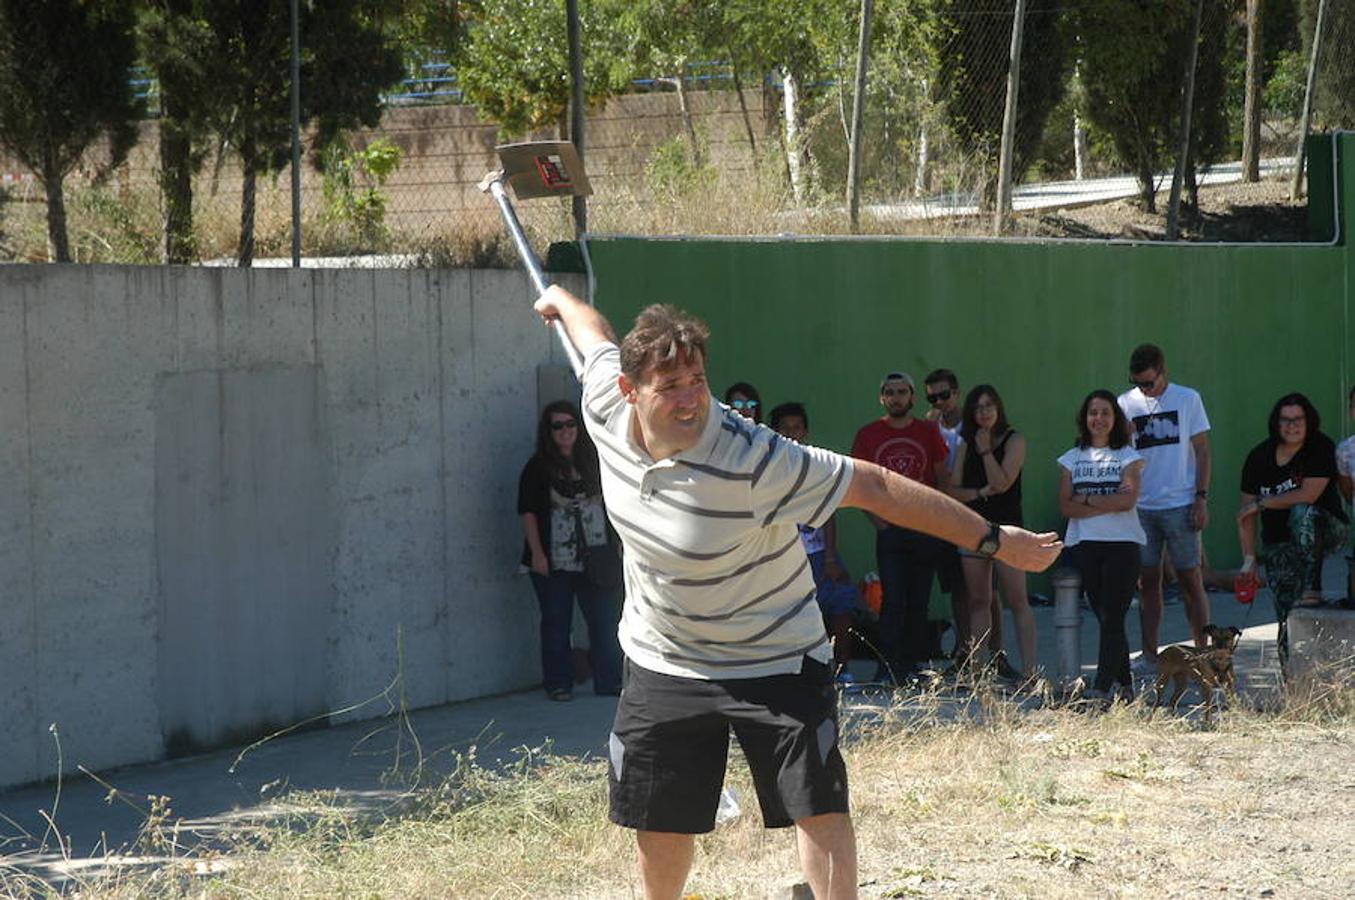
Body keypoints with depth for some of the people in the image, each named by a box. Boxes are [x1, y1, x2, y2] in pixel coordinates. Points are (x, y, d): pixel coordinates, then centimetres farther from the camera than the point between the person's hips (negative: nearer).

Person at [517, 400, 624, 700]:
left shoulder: (592, 461, 9)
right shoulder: (538, 468, -2)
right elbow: (527, 512, -4)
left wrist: (614, 549, 11)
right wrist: (537, 553, -12)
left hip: (595, 560, 3)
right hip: (554, 562, -3)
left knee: (605, 620, 1)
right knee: (556, 624, 4)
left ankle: (609, 681, 9)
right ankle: (558, 684, 13)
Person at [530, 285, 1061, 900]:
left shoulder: (751, 461, -31)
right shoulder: (606, 407, -16)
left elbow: (875, 487, -27)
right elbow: (595, 334, 8)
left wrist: (991, 540, -25)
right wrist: (561, 300, 31)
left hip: (774, 659, -4)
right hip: (662, 662, 5)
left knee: (818, 805, -12)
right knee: (659, 826, 11)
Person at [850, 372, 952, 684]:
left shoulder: (929, 432, 7)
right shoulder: (868, 434, 4)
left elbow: (942, 479, 11)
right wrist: (874, 516, -5)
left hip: (925, 528, 1)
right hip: (889, 528, -1)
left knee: (918, 602, 5)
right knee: (893, 601, -9)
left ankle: (915, 664, 12)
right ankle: (889, 669, -9)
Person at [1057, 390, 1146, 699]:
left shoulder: (1128, 456, 5)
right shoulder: (1072, 459, 12)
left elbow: (1127, 500, -10)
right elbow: (1065, 506, 1)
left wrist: (1085, 500, -6)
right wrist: (1106, 505, -8)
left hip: (1122, 543, -3)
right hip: (1084, 544, 3)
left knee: (1112, 618, -10)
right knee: (1106, 618, 5)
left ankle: (1102, 687, -17)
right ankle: (1123, 683, 12)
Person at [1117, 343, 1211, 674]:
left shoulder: (1187, 399, 2)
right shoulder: (1126, 404, 6)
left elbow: (1202, 451, 3)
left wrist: (1201, 498, -4)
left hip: (1180, 506, -2)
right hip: (1141, 507, 2)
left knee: (1190, 580, -1)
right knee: (1148, 582, 5)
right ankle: (1149, 657, 9)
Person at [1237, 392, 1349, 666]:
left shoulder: (1321, 448, -10)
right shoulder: (1260, 457, 0)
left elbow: (1309, 495, -21)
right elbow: (1245, 513, 2)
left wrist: (1261, 503, -12)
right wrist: (1249, 558, -6)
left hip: (1327, 529, -3)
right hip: (1278, 544, 3)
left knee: (1303, 512, -37)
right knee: (1286, 618, -7)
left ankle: (1310, 588, -30)